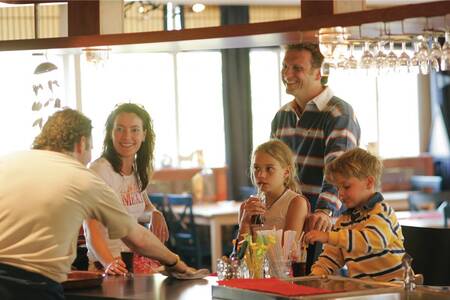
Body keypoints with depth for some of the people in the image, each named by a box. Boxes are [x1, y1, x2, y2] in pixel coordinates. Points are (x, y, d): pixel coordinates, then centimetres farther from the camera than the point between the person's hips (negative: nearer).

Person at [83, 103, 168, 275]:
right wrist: (109, 263, -36)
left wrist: (155, 214, 4)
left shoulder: (138, 170, 10)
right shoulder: (99, 169, -13)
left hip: (138, 258, 7)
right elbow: (92, 229, -19)